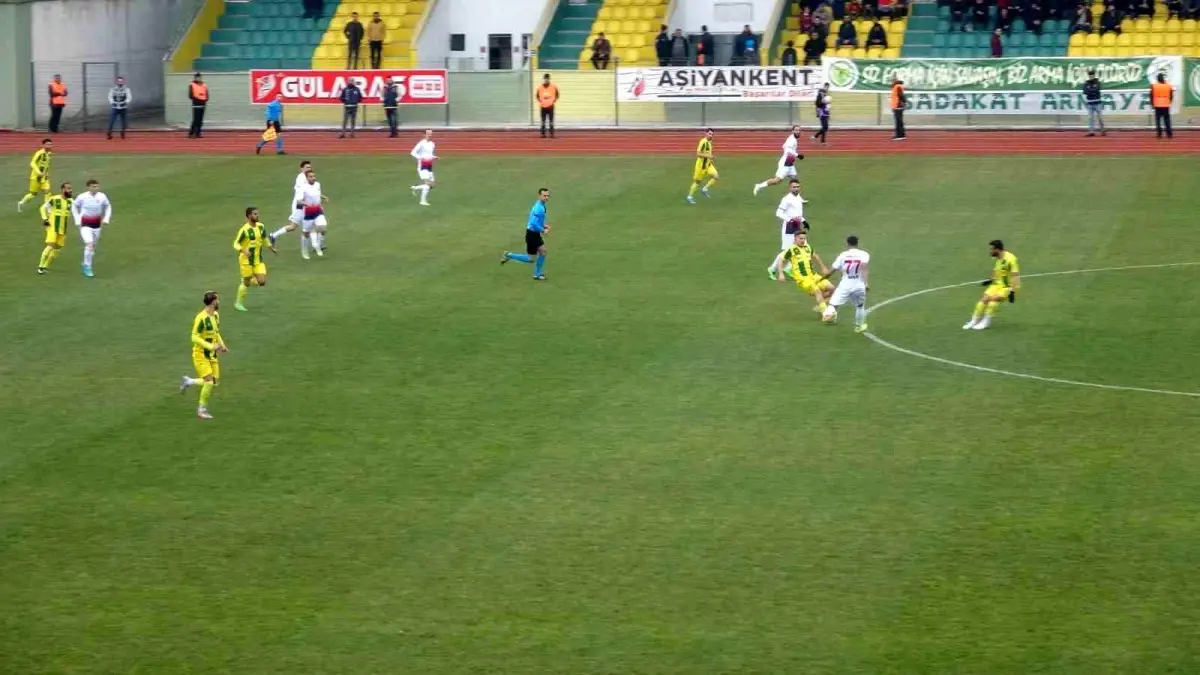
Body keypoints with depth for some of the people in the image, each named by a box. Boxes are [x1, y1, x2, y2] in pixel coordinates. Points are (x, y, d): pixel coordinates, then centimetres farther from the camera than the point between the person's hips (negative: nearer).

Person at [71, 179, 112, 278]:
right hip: (85, 225, -4)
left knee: (93, 247, 13)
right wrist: (77, 220, -1)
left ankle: (86, 265, 36)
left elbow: (108, 207, 10)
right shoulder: (82, 197, -13)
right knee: (89, 244, -19)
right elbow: (74, 206, 4)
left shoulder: (102, 196, -8)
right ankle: (88, 267, -6)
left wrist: (106, 219, -3)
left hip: (96, 225, 4)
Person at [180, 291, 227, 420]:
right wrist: (210, 346, -28)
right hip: (201, 354, -8)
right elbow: (194, 337, -21)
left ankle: (189, 382, 26)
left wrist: (222, 345, 5)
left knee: (214, 383, 3)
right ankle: (202, 410, 4)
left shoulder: (216, 315, 6)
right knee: (209, 382, -13)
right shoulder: (201, 318, -20)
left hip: (212, 355, 8)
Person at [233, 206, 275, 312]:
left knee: (262, 282, -3)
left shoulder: (261, 227, 1)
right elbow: (236, 244, -17)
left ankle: (248, 282, 28)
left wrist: (271, 248, 16)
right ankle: (239, 303, 20)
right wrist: (244, 251, -33)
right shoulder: (244, 230, -18)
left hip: (258, 260, 6)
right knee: (246, 282, 2)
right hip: (246, 260, -6)